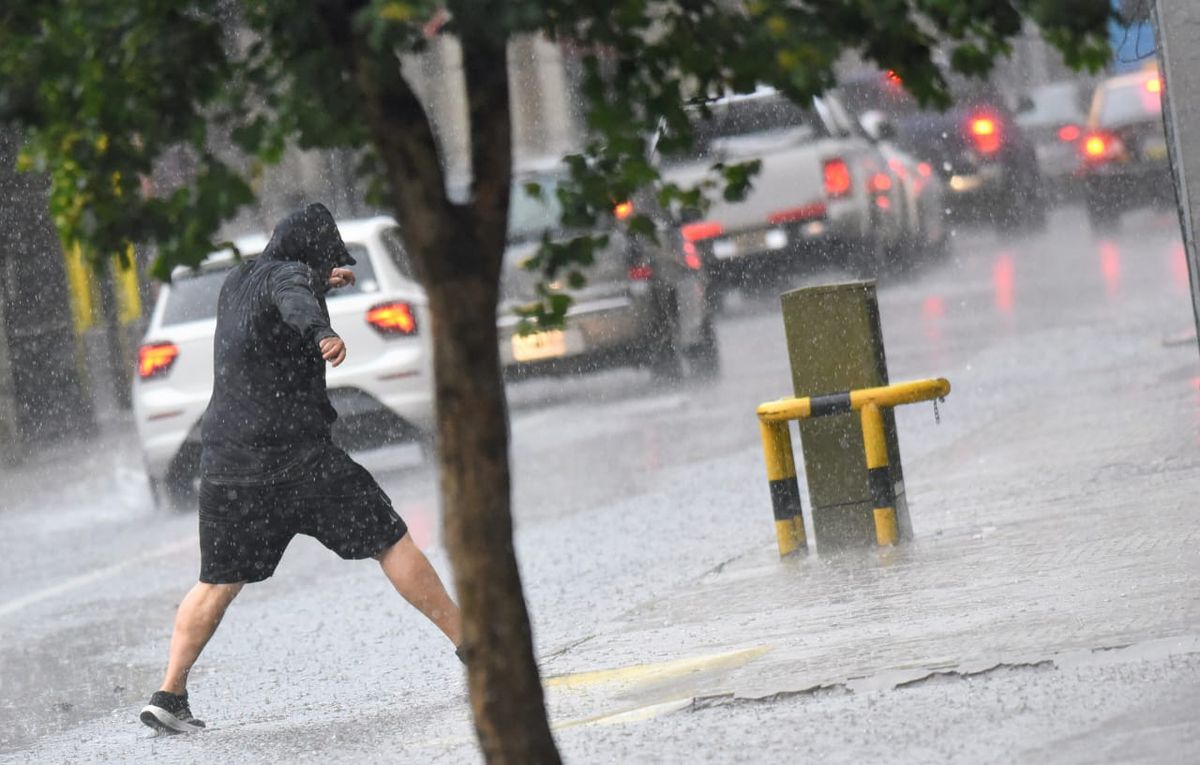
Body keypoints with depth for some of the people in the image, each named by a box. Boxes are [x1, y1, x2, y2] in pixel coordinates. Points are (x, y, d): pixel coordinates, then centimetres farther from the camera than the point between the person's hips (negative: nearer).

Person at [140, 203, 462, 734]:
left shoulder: (237, 282, 15)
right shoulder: (288, 273, -8)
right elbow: (293, 301, -32)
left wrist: (320, 284, 40)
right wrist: (323, 334, -51)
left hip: (228, 465, 7)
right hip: (299, 458, -7)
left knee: (217, 584, 15)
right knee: (392, 545, 3)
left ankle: (169, 695, 8)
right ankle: (469, 644, 3)